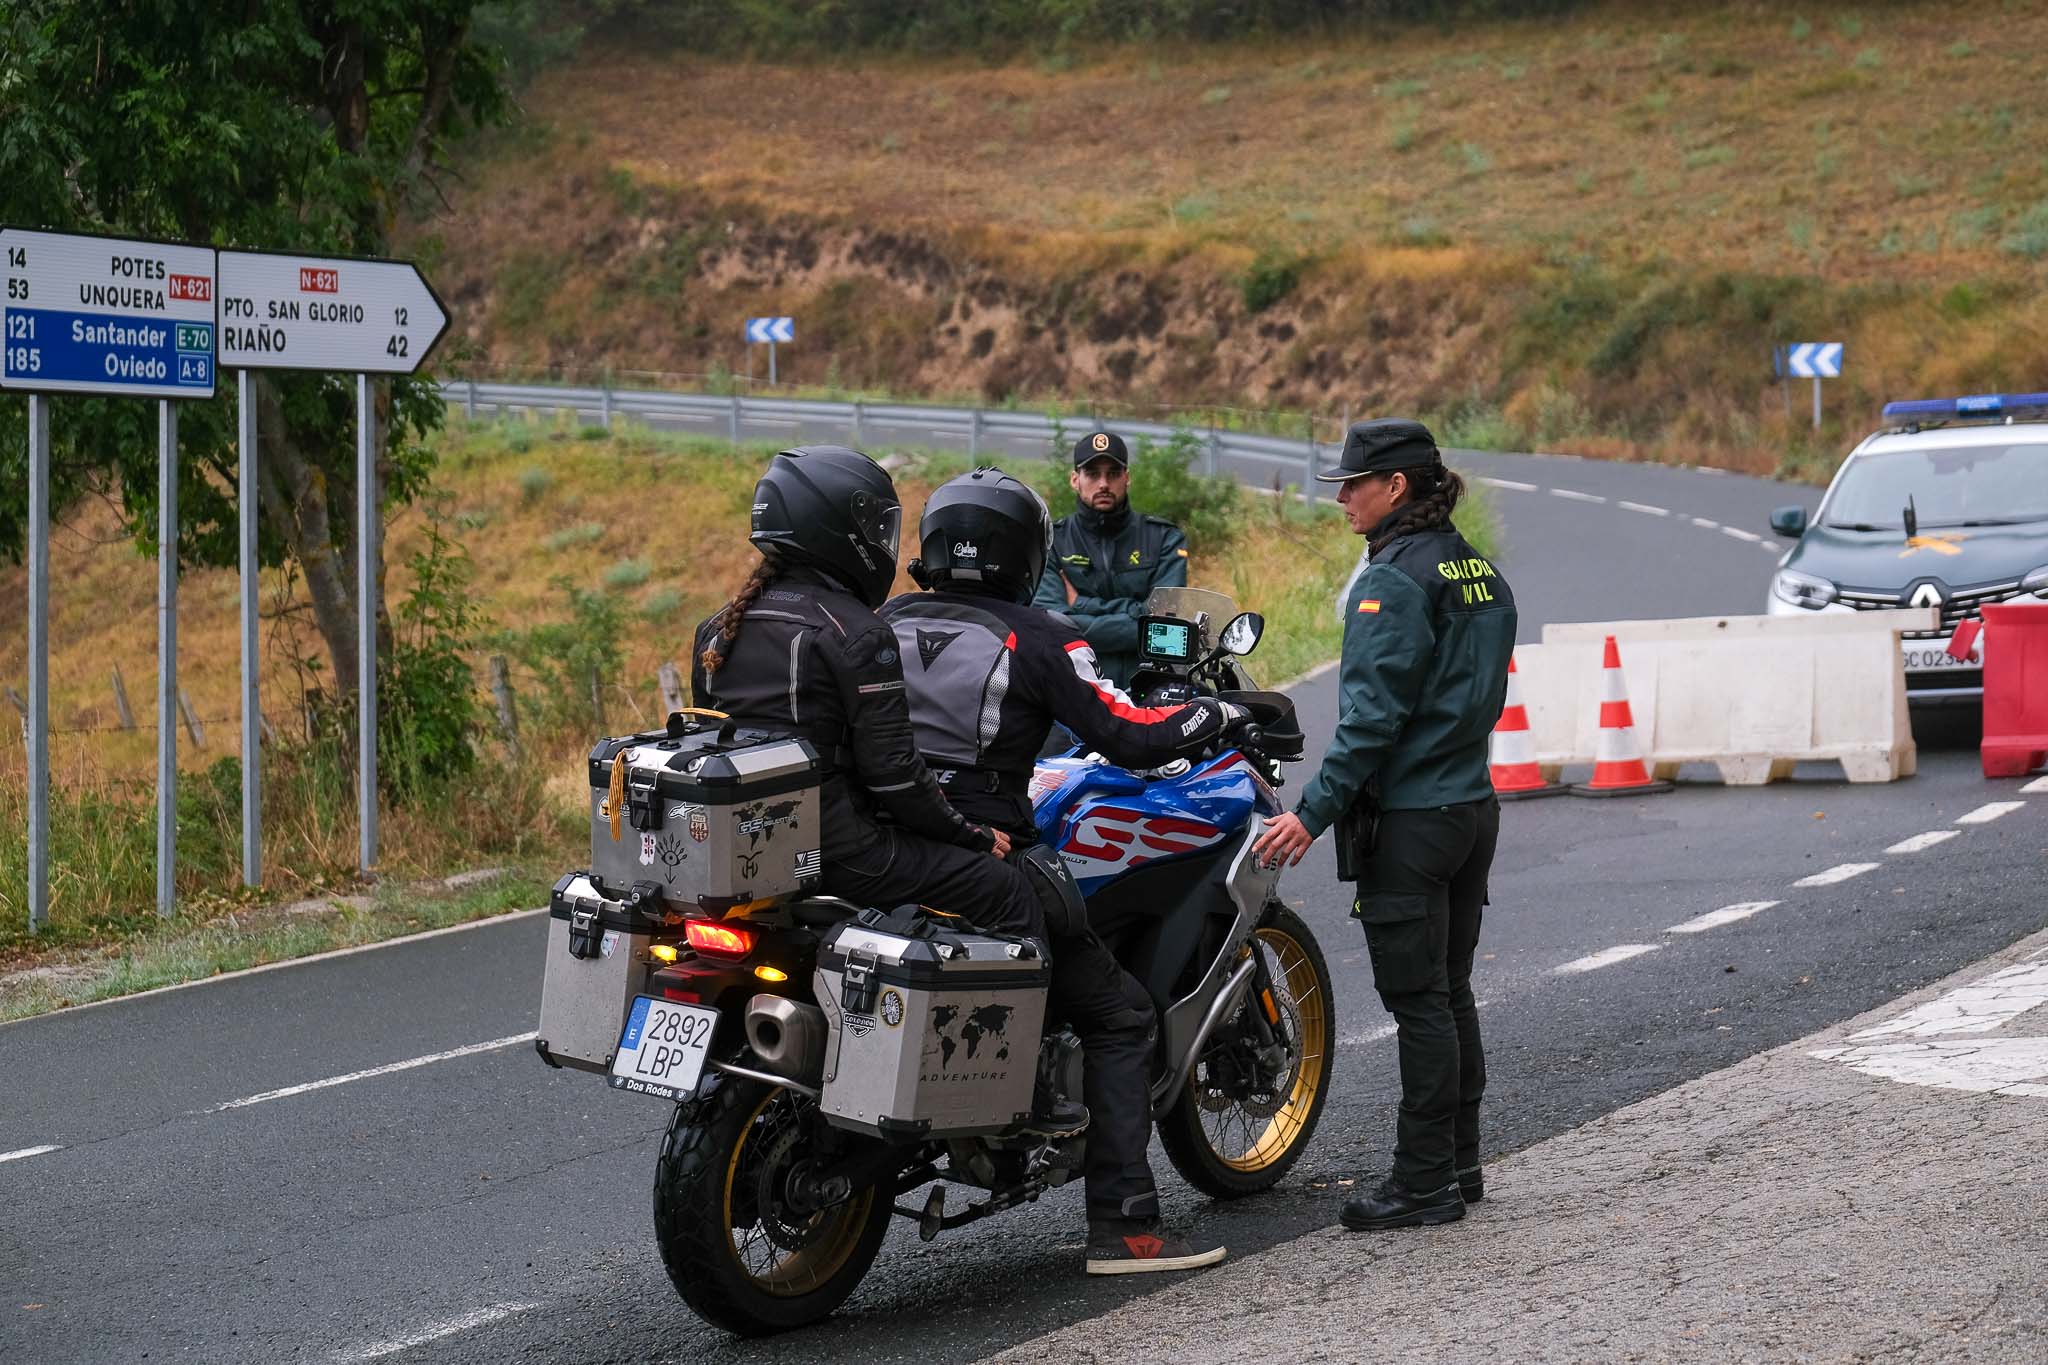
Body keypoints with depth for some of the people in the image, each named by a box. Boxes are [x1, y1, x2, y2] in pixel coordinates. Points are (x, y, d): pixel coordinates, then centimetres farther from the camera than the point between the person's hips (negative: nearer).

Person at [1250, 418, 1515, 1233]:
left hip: (1408, 820, -9)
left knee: (1418, 1001, -4)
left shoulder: (1394, 582, -15)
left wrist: (1314, 811, -19)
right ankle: (1459, 1166, 20)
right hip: (1472, 803, 9)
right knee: (1449, 992, 14)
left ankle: (1426, 1184, -1)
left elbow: (1373, 714, -20)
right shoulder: (1478, 571, 12)